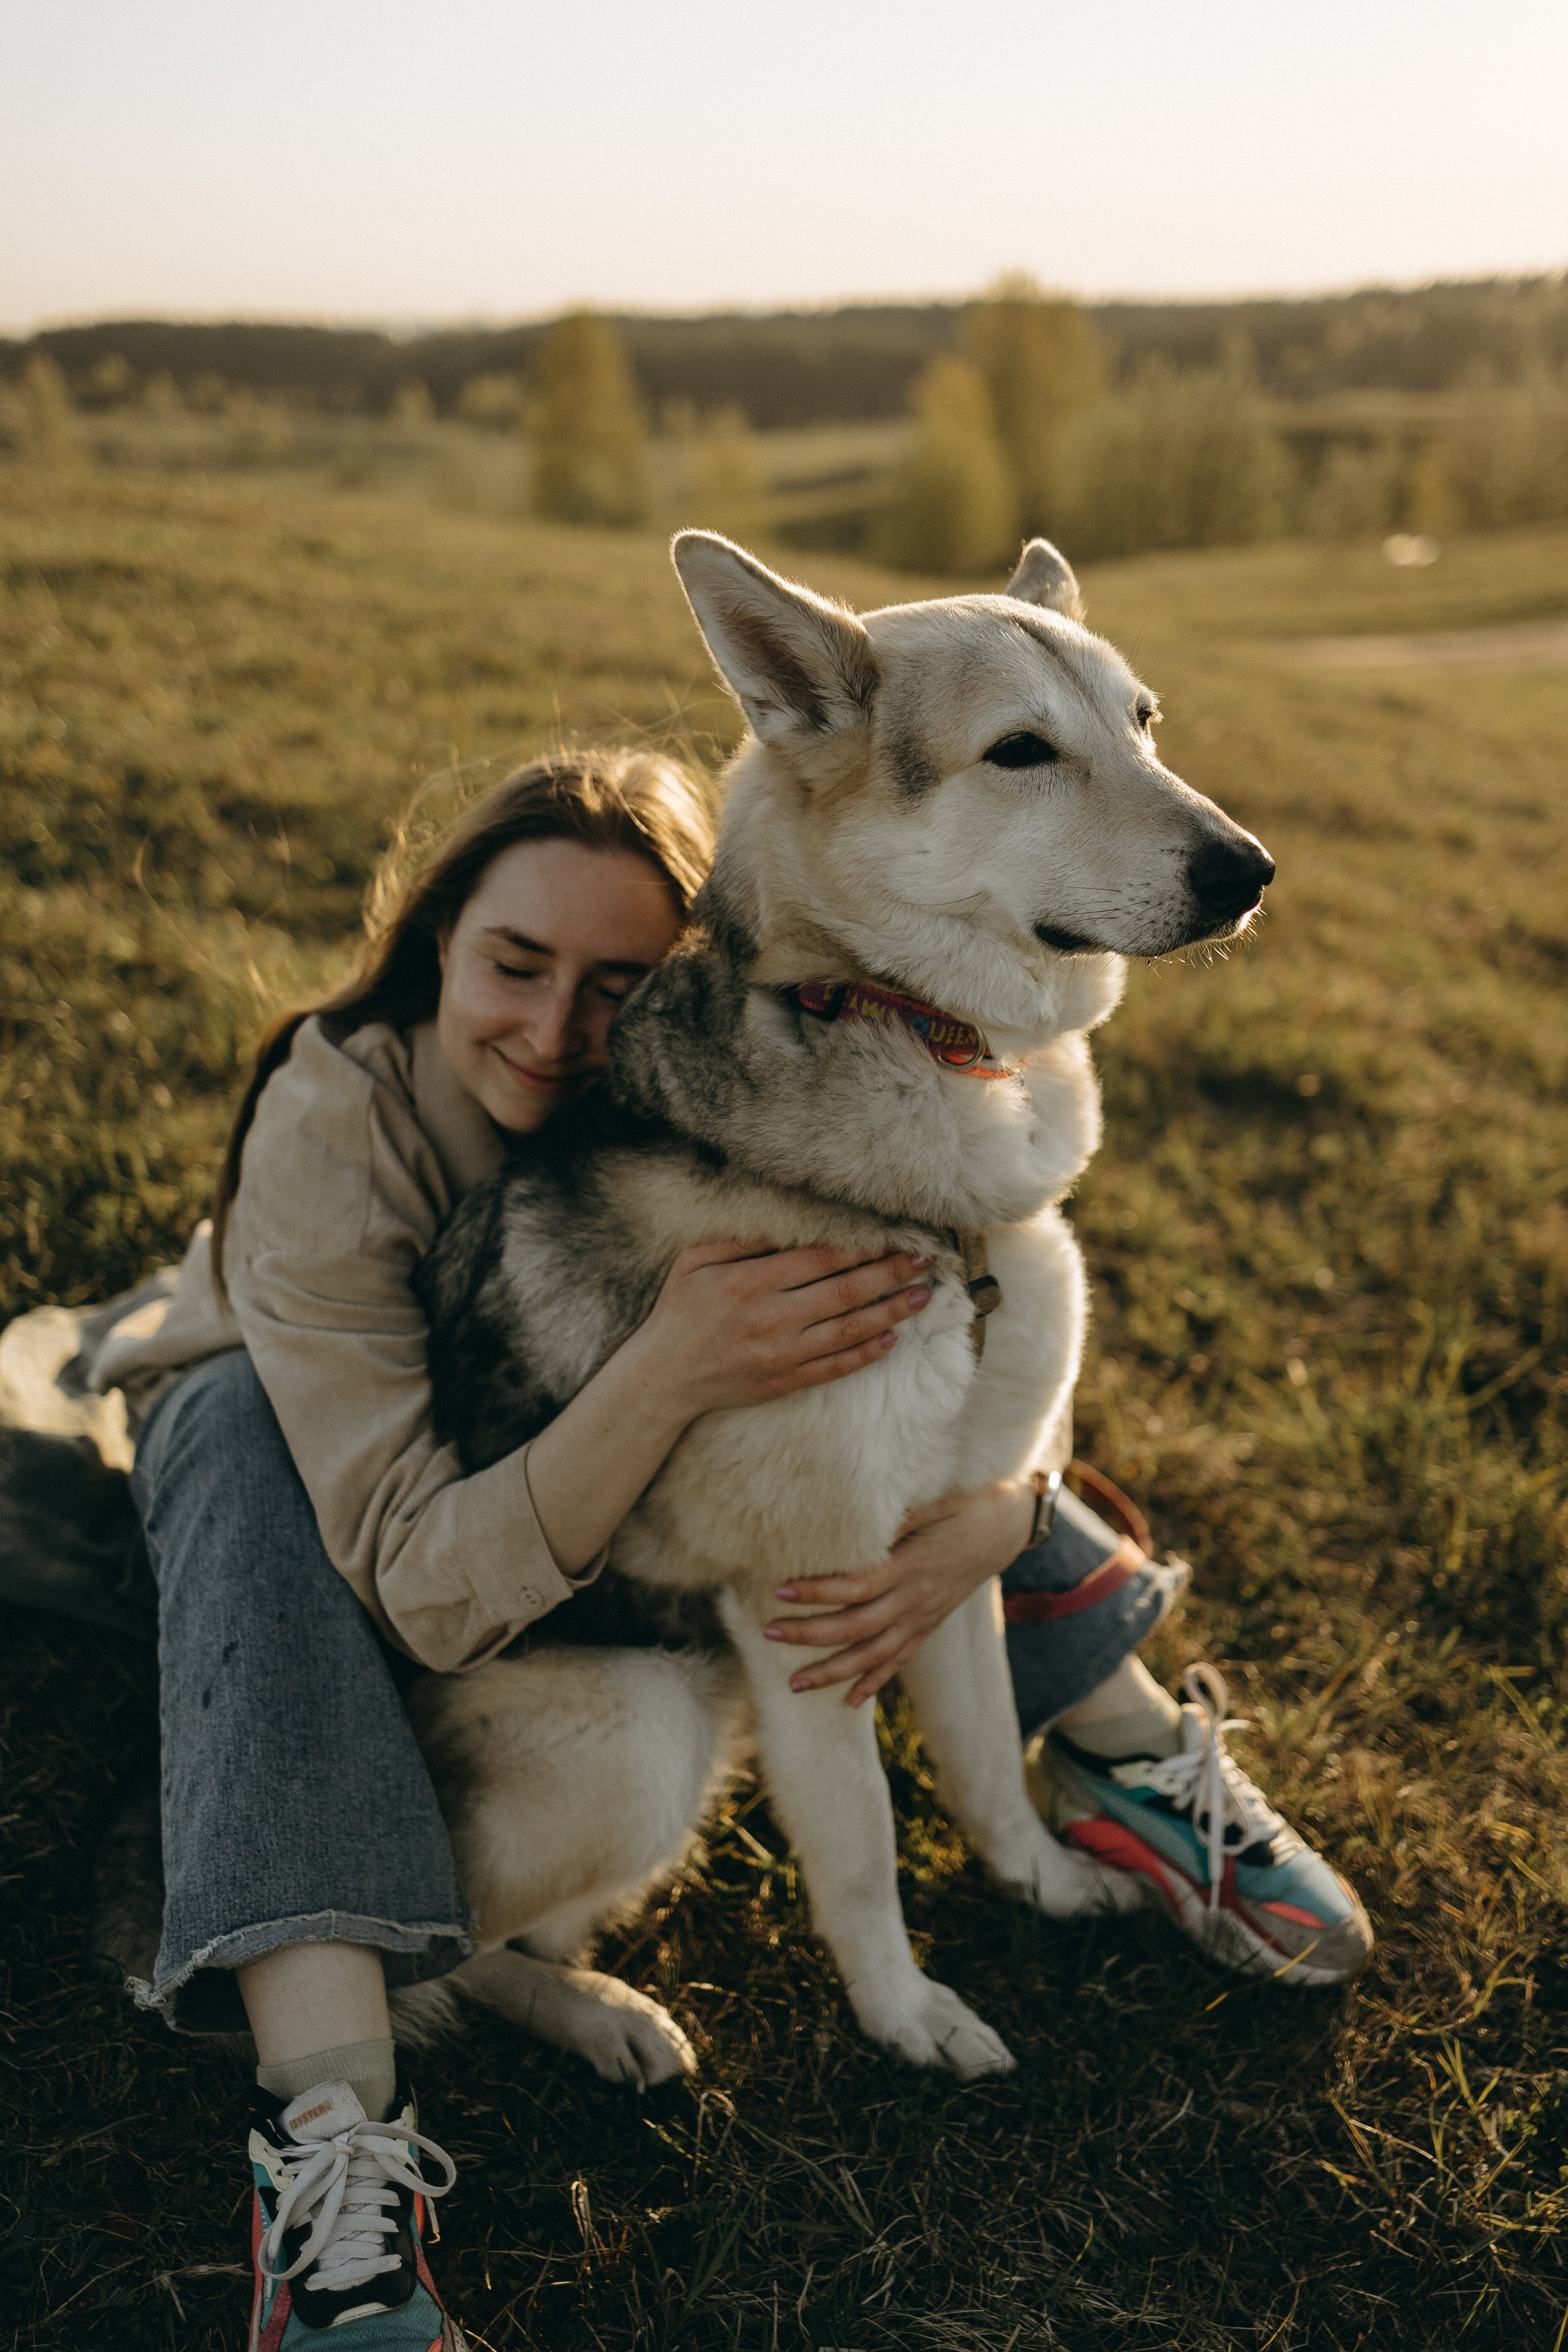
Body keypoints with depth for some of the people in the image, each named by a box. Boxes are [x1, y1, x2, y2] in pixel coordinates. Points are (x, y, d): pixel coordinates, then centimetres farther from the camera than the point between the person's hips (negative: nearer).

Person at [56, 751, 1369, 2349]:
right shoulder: (332, 1119, -36)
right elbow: (429, 1590, -40)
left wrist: (989, 1516, -39)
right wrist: (669, 1374, -55)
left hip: (569, 1435, 3)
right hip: (293, 1432, -3)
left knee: (904, 1361, -15)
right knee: (249, 1432, -38)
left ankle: (1125, 1756, -3)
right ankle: (328, 2143, -42)